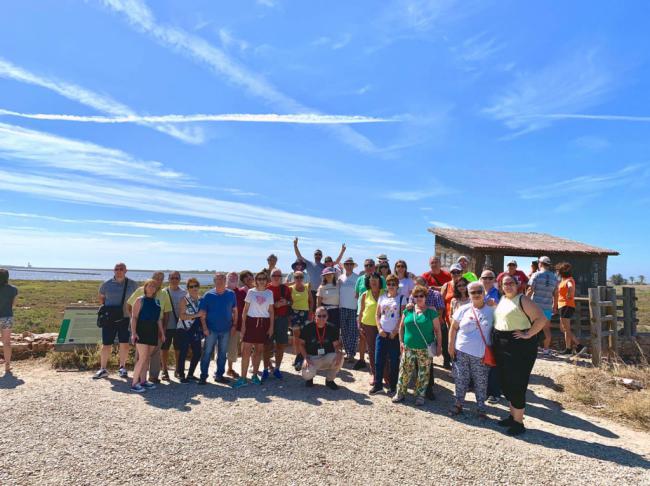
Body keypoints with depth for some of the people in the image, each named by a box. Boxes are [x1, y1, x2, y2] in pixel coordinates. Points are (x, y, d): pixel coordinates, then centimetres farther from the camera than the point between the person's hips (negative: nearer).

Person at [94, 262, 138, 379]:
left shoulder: (132, 285, 1)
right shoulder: (107, 284, 1)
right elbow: (101, 298, 15)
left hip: (125, 318, 0)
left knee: (124, 344, 5)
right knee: (106, 344, 3)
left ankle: (122, 368, 21)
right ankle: (103, 369, 17)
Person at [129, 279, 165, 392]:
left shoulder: (157, 302, 13)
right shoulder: (140, 300, -2)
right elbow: (134, 317, -8)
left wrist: (162, 333, 16)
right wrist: (133, 333, -18)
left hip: (153, 332, 6)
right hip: (141, 331, -6)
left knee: (147, 358, 9)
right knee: (142, 357, -11)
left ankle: (143, 381, 18)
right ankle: (134, 383, -4)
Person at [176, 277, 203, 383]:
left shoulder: (200, 300, 8)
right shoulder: (184, 299, -7)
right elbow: (182, 316, -16)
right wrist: (196, 315, -21)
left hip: (196, 331, 5)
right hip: (184, 331, -5)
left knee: (197, 353, 7)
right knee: (183, 353, 0)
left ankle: (190, 375, 23)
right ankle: (181, 376, 14)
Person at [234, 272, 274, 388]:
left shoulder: (269, 293, 5)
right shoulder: (250, 292, 1)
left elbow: (271, 311, 7)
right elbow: (245, 309, 2)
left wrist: (271, 326, 3)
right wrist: (243, 324, -4)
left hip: (264, 323, 2)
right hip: (251, 321, -2)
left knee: (259, 350, 8)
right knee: (246, 350, -5)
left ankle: (255, 376, 21)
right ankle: (243, 378, 1)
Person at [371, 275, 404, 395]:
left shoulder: (402, 298, -1)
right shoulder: (382, 297, 8)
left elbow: (402, 316, -6)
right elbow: (377, 315, 9)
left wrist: (395, 331, -11)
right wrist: (379, 328, -4)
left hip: (395, 334, -3)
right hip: (382, 333, 3)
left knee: (394, 362, 5)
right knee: (378, 360, 6)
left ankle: (392, 386, 17)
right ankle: (378, 385, 19)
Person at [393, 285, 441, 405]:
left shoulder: (431, 312, -4)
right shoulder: (408, 311, 3)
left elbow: (437, 330, -3)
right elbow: (401, 326, 10)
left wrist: (439, 346, -5)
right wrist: (401, 341, 4)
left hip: (425, 349, -2)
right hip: (408, 348, 2)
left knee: (423, 373, 8)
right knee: (404, 371, 7)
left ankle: (420, 395, 23)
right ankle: (400, 393, 21)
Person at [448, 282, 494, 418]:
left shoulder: (491, 311, -1)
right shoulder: (463, 309, 1)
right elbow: (453, 328, 5)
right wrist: (451, 346, 0)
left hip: (481, 354, -1)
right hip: (461, 351, 1)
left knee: (481, 382, 8)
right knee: (460, 379, 9)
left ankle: (481, 408, 25)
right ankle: (459, 404, 26)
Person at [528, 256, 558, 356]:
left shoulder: (536, 275, -7)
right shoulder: (554, 277, 7)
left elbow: (530, 290, -10)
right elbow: (555, 294, 9)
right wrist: (555, 307, 17)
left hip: (536, 304, -4)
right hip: (548, 306, 4)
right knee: (546, 328, 11)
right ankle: (546, 349, 15)